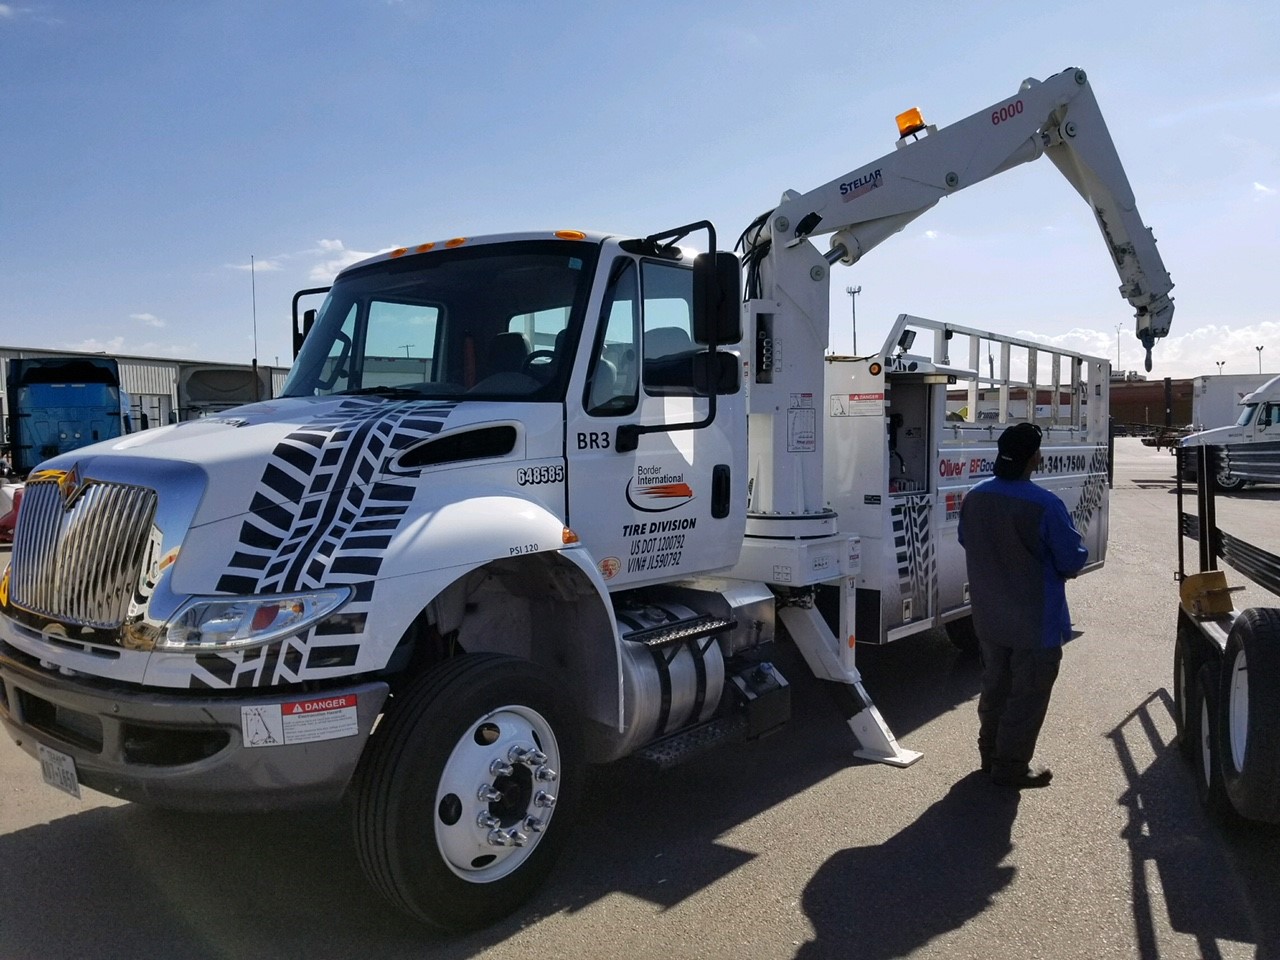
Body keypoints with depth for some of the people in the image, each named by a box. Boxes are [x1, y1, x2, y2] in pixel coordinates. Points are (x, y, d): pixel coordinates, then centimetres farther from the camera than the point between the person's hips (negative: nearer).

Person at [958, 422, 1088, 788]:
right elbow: (1073, 559, -17)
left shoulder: (974, 498, -5)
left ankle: (990, 754, 34)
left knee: (994, 687, 21)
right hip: (1036, 622, -6)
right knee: (1027, 695, 9)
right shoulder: (1045, 506, -25)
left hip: (989, 617, 6)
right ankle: (1011, 767, 19)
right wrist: (1054, 568, 5)